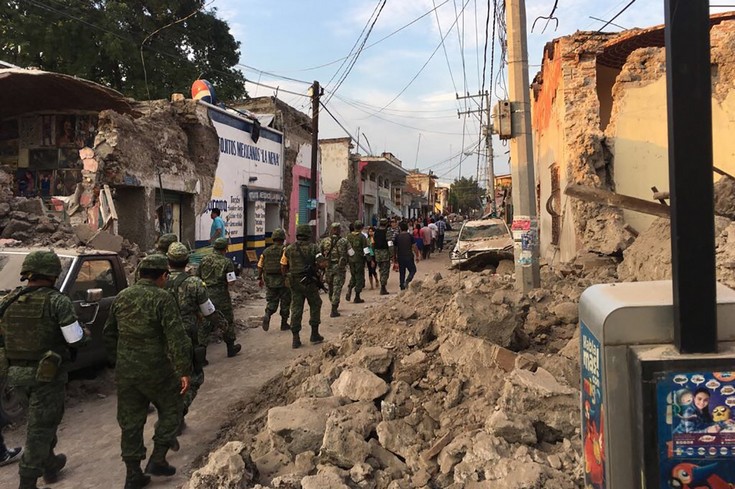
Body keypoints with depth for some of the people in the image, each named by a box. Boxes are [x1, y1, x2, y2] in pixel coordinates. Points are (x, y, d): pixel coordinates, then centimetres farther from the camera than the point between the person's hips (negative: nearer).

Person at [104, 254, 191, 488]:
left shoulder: (122, 297, 6)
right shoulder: (162, 298, -15)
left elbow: (109, 334, 15)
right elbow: (177, 338, -20)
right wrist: (184, 371, -15)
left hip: (125, 372, 6)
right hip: (155, 371, -6)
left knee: (131, 421, 14)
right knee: (171, 409, 16)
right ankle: (157, 459, 15)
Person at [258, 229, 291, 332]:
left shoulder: (266, 251, 6)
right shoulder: (284, 250, -10)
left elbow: (260, 266, 8)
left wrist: (259, 278, 18)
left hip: (269, 281, 4)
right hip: (282, 280, -4)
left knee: (272, 301, 13)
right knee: (285, 302, 9)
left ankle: (267, 315, -14)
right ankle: (284, 324, 14)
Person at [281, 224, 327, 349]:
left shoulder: (289, 249, 2)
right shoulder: (313, 247, -8)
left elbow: (283, 268, 4)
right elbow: (323, 264, -15)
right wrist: (316, 266, 4)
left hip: (294, 283, 3)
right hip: (310, 282, -3)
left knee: (296, 309, 7)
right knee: (315, 306, 15)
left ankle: (295, 339, 6)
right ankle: (314, 335, 18)